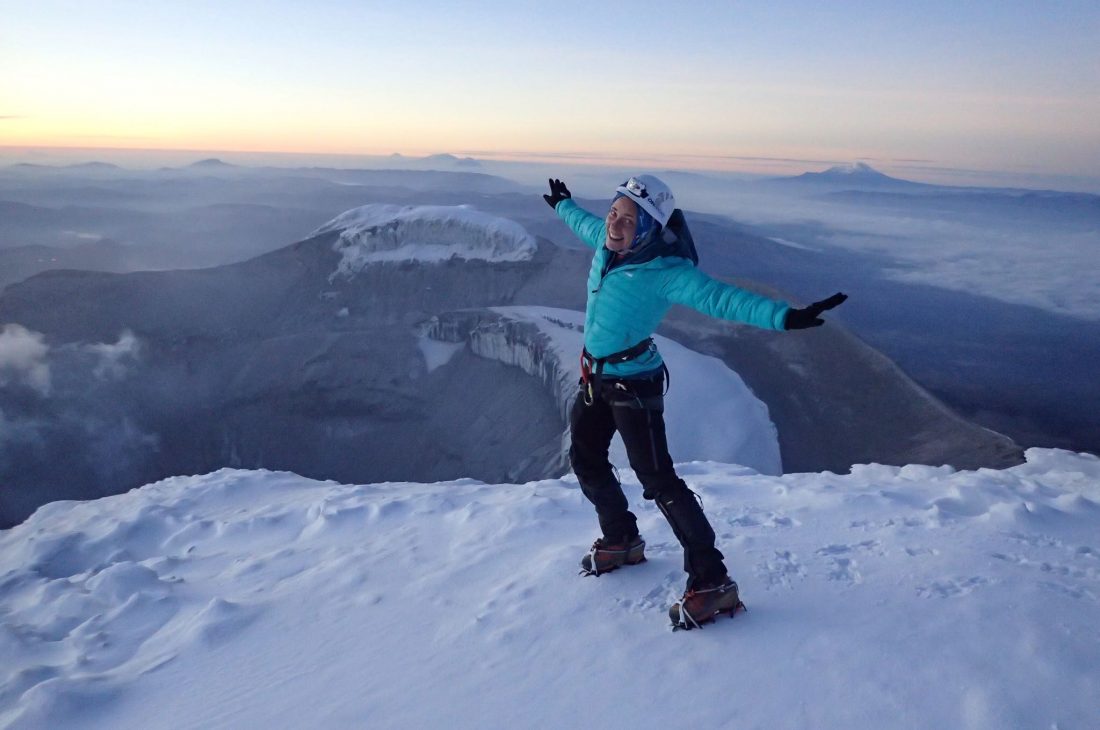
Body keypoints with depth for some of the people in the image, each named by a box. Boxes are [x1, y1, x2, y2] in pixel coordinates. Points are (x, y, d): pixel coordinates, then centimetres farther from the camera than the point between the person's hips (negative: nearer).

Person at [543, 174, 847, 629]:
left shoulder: (665, 273, -25)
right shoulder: (605, 240, -4)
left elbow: (722, 298, -37)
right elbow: (584, 222, 20)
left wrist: (784, 316, -51)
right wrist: (562, 206, 41)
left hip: (633, 385, -8)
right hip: (595, 377, 9)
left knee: (657, 480, -10)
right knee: (585, 460, 20)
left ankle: (712, 582, 0)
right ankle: (622, 541, 42)